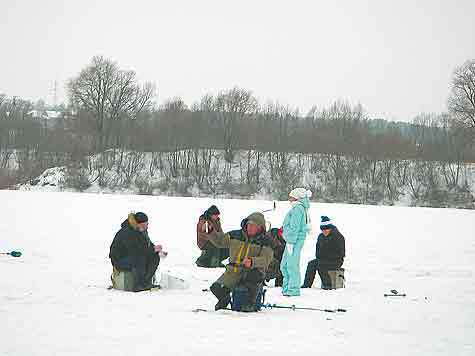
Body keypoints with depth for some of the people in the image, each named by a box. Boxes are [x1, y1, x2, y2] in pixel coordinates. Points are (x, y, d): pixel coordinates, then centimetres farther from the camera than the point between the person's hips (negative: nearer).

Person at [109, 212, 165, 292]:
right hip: (120, 259, -9)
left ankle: (147, 282, -7)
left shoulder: (142, 231, 0)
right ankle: (139, 285, -31)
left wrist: (157, 250, -10)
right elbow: (137, 251, -30)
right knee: (140, 258, -35)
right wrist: (153, 250, -26)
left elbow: (148, 244, 10)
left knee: (155, 257, -8)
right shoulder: (127, 233, -27)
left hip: (133, 257, 9)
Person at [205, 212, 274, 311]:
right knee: (217, 288, -16)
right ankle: (224, 299, 22)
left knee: (252, 277, -40)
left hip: (253, 271, -3)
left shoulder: (265, 242, -2)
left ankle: (251, 304, -17)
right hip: (234, 271, 3)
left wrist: (252, 262, -33)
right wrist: (210, 231, 1)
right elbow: (219, 240, 18)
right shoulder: (235, 235, 8)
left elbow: (265, 260, -14)